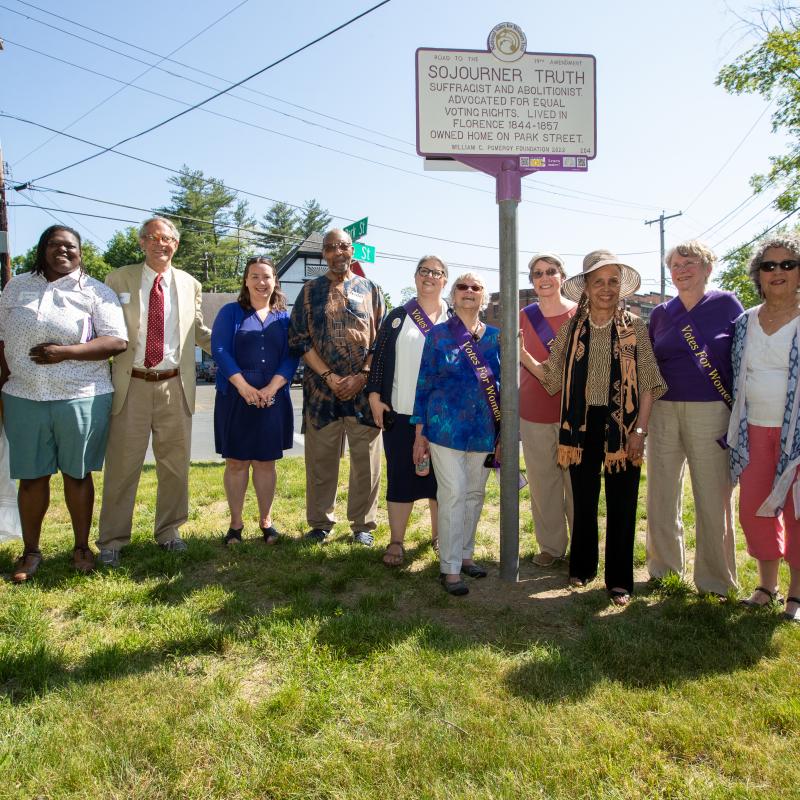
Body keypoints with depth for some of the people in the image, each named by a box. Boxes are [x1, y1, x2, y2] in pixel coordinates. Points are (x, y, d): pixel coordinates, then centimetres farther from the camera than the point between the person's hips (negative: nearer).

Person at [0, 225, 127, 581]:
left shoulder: (96, 292, 1)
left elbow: (117, 341, -7)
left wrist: (66, 352, -15)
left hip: (81, 398, -2)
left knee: (77, 474, 7)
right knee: (31, 477, 8)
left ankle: (82, 547, 21)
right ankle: (30, 550, 24)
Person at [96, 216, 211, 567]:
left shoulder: (190, 285, 8)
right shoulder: (119, 279, 2)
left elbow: (198, 331, 15)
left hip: (175, 385, 2)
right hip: (132, 385, -2)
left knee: (175, 464, 11)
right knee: (122, 464, 4)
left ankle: (168, 530, 28)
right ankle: (112, 540, 19)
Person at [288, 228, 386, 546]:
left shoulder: (371, 289, 10)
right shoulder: (310, 291, 9)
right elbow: (299, 340, 1)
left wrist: (361, 377, -9)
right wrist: (328, 376, -10)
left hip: (365, 388, 0)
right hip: (321, 388, 0)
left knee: (366, 458, 4)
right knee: (320, 458, 6)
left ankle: (363, 524, 17)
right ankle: (320, 523, 20)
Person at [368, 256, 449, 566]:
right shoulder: (398, 318, 6)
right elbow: (379, 357, 3)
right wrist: (375, 396, -5)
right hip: (402, 413, -1)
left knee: (440, 475, 10)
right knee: (400, 475, 3)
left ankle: (438, 534, 27)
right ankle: (396, 541, 13)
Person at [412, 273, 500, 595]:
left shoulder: (495, 336, 8)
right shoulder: (438, 335, 0)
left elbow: (504, 383, 12)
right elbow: (424, 383, 0)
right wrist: (420, 432, -3)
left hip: (484, 429, 4)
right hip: (446, 426, -4)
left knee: (475, 494, 12)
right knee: (453, 494, -6)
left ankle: (465, 553, 28)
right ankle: (449, 568, 4)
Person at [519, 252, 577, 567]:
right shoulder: (525, 317, 5)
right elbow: (519, 366, 10)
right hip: (534, 413, 2)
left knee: (577, 482, 4)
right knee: (542, 482, 8)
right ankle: (551, 546, 23)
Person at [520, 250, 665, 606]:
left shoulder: (635, 327, 0)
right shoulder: (572, 328, 5)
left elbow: (649, 383, -2)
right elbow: (552, 375, 4)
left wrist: (639, 431, -8)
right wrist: (521, 353, -7)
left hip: (622, 426, -2)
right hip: (582, 425, 2)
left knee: (621, 504, 4)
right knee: (584, 501, 13)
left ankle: (619, 580, 18)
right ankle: (582, 567, 30)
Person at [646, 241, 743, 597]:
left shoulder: (726, 304, 1)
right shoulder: (661, 313, 11)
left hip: (710, 412, -3)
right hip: (663, 413, 4)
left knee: (714, 498, 1)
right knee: (661, 496, 9)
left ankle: (715, 581, 17)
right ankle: (664, 568, 26)